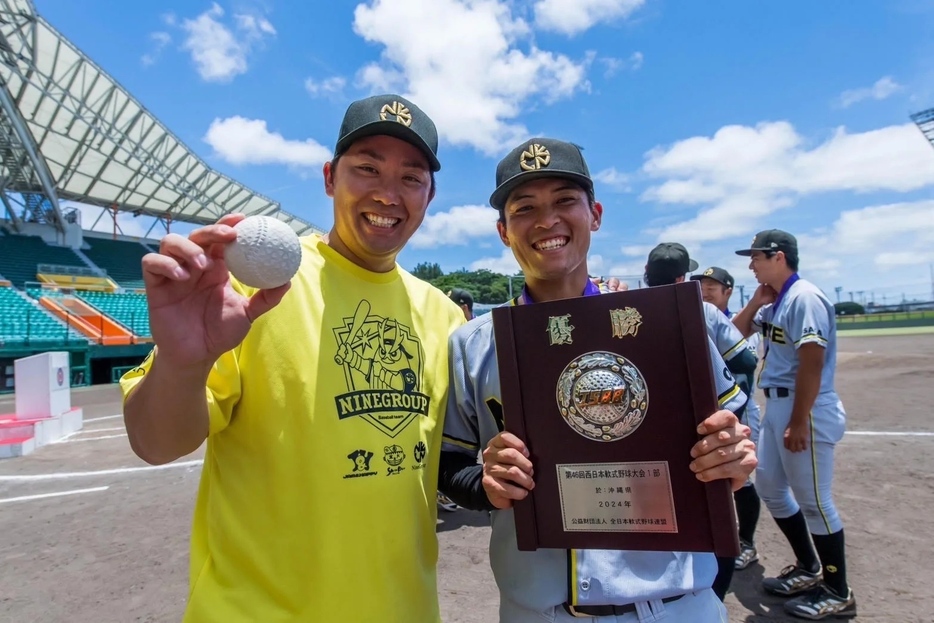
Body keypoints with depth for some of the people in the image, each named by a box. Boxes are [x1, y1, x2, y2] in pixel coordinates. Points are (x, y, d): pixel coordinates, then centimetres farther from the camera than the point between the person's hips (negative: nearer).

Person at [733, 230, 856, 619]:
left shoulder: (804, 298, -16)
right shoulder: (773, 302, 12)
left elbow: (811, 364, -21)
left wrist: (798, 422, -22)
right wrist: (756, 301, 6)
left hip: (804, 409, -10)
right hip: (776, 406, 10)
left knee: (813, 499, 1)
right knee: (769, 487, 17)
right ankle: (808, 568, 33)